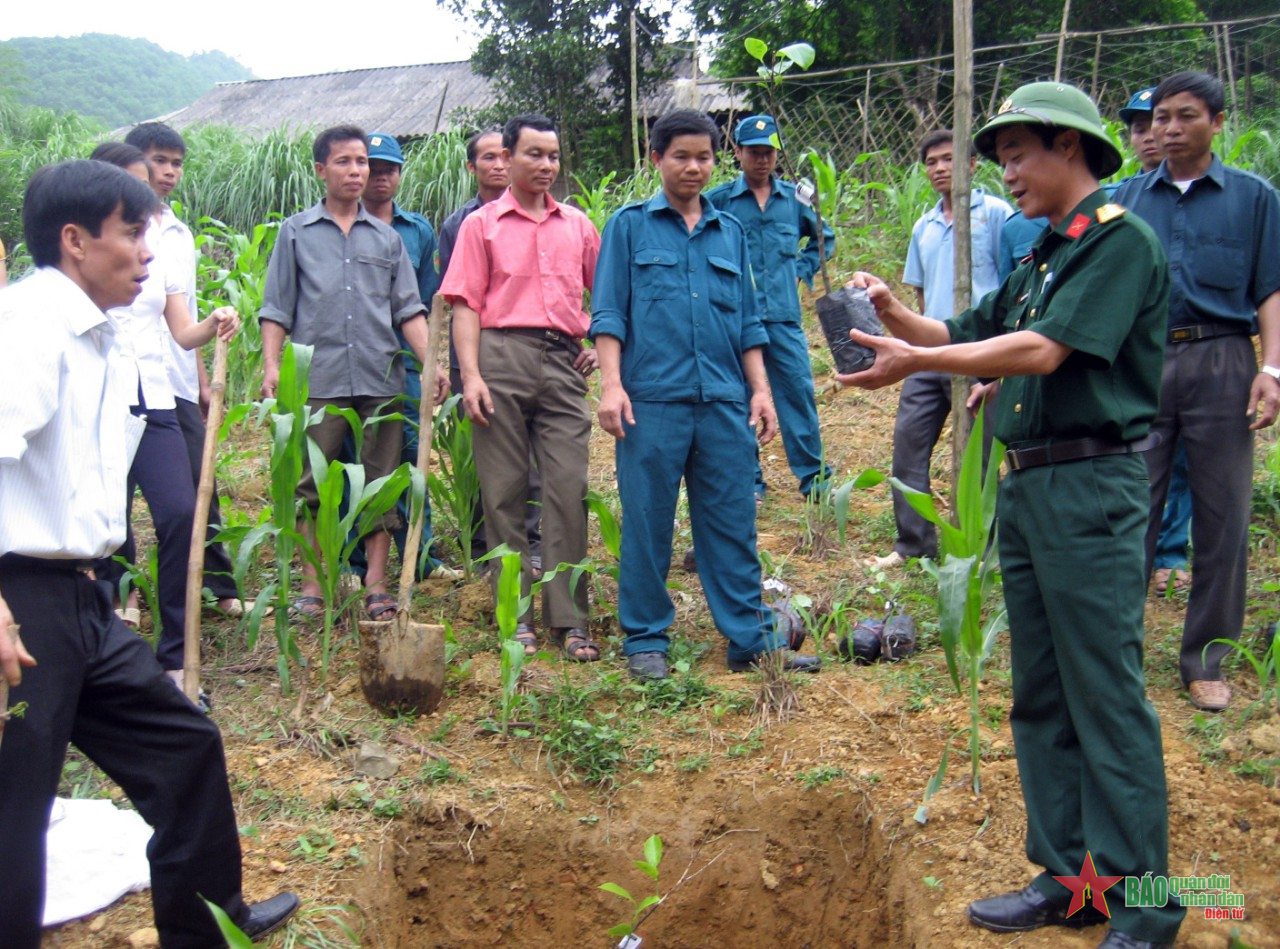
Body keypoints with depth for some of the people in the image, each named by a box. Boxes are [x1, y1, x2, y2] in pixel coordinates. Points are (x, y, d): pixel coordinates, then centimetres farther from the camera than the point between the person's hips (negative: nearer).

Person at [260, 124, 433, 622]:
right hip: (318, 378, -2)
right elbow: (277, 308, 7)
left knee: (381, 482, 4)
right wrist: (271, 365, -4)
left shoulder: (387, 237, 14)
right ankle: (312, 586, 8)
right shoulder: (296, 232, 10)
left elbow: (408, 309, 11)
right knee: (313, 485, -1)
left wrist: (431, 362, -2)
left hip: (381, 379, 2)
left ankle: (376, 584, 10)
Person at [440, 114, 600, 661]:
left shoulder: (578, 225, 17)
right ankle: (515, 613, 9)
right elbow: (466, 305, 1)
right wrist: (470, 375, -10)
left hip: (563, 362, 2)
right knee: (504, 490, 0)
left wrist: (603, 347, 8)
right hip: (502, 355, -2)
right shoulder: (481, 225, 8)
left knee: (568, 488, -4)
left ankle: (568, 618, 0)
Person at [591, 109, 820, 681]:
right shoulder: (630, 225, 7)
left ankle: (750, 639, 14)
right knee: (647, 525, 2)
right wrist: (611, 384, -9)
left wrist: (760, 389, 11)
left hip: (724, 401, 3)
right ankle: (646, 641, 14)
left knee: (733, 524, 5)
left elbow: (748, 322, 18)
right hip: (652, 400, -3)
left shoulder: (731, 233, 16)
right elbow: (609, 314, 2)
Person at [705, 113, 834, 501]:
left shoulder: (794, 199, 9)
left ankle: (812, 474, 9)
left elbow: (824, 237, 24)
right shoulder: (719, 200, 1)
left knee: (798, 391, 0)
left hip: (784, 316, 2)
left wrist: (802, 270, 12)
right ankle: (749, 479, 14)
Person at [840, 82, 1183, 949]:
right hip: (1026, 486, 9)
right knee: (1041, 698, 12)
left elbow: (1044, 350, -18)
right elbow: (970, 338, 20)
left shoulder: (1120, 240, -8)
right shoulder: (1043, 256, 19)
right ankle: (1066, 879, 22)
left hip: (1090, 487, -9)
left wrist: (916, 361, -17)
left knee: (1108, 700, -5)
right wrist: (895, 316, 3)